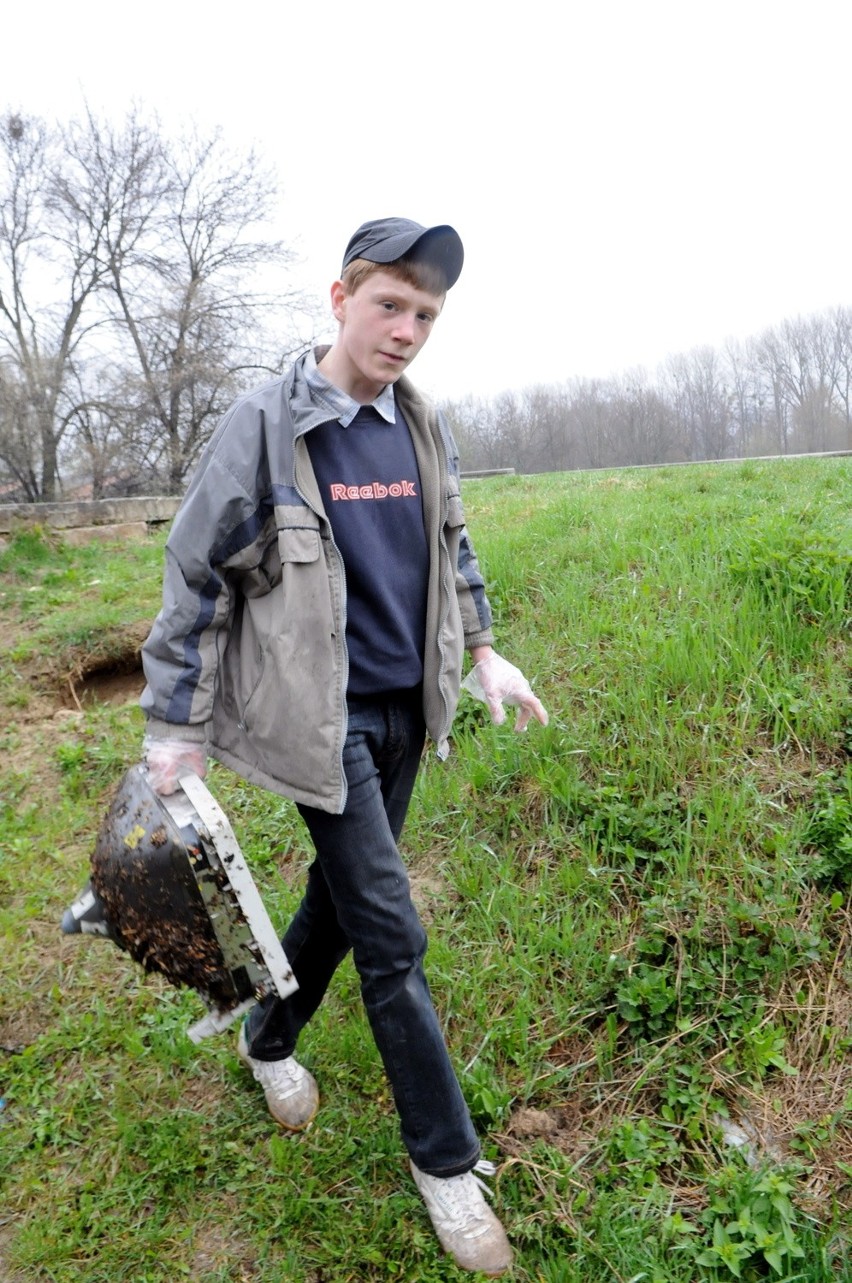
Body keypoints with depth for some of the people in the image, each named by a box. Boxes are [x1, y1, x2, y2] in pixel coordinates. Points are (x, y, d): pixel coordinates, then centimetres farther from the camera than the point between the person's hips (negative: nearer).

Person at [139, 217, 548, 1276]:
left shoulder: (423, 428, 5)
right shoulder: (263, 427, -12)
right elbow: (196, 579, -8)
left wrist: (484, 652, 14)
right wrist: (176, 730, -7)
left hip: (405, 710, 6)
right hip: (325, 720, -6)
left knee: (343, 894, 19)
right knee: (390, 934, -1)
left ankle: (268, 1043, 46)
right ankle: (446, 1161, 19)